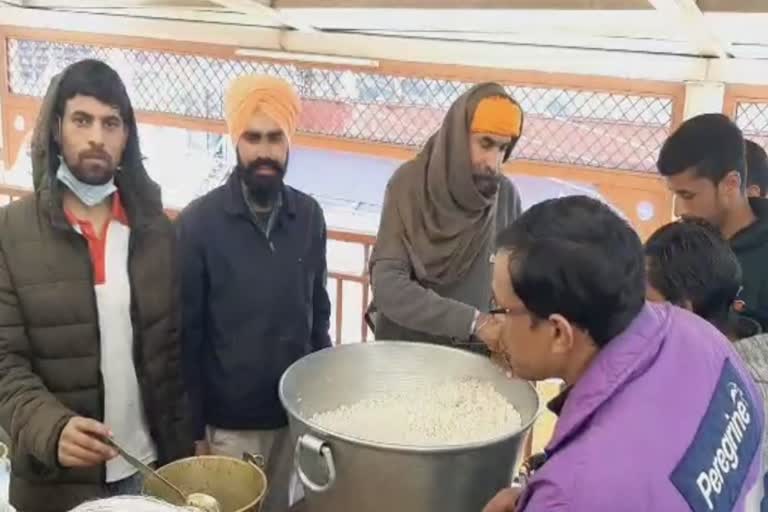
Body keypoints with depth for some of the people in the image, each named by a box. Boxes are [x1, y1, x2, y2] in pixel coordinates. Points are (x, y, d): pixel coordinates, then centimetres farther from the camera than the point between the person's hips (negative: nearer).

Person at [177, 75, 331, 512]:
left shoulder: (309, 215, -1)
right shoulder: (199, 221, -12)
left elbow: (319, 313, 8)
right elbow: (186, 334, -9)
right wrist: (192, 429, -7)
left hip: (295, 414, 4)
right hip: (227, 422, -3)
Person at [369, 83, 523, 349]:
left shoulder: (506, 195, -7)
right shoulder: (409, 185, -15)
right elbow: (387, 286, -23)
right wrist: (473, 321, -31)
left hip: (472, 352, 2)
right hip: (404, 347, -2)